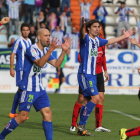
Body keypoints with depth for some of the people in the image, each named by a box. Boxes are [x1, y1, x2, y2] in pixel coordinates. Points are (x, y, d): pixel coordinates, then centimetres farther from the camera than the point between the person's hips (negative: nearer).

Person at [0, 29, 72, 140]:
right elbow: (40, 63, -29)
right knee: (23, 116, -5)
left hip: (39, 89, 8)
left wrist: (64, 51, -1)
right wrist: (51, 50, -38)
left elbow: (57, 64, 12)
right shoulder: (31, 49, -15)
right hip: (28, 88, -8)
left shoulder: (45, 50, 11)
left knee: (47, 113, -3)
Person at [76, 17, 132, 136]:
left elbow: (109, 41, 33)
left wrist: (124, 36, 43)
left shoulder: (97, 40, 14)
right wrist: (82, 27, -57)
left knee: (88, 101, 7)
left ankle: (81, 129, 12)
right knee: (95, 97, -16)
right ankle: (81, 125, -10)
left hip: (93, 75, 9)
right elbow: (82, 34, -34)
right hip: (85, 74, -9)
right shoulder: (86, 38, -10)